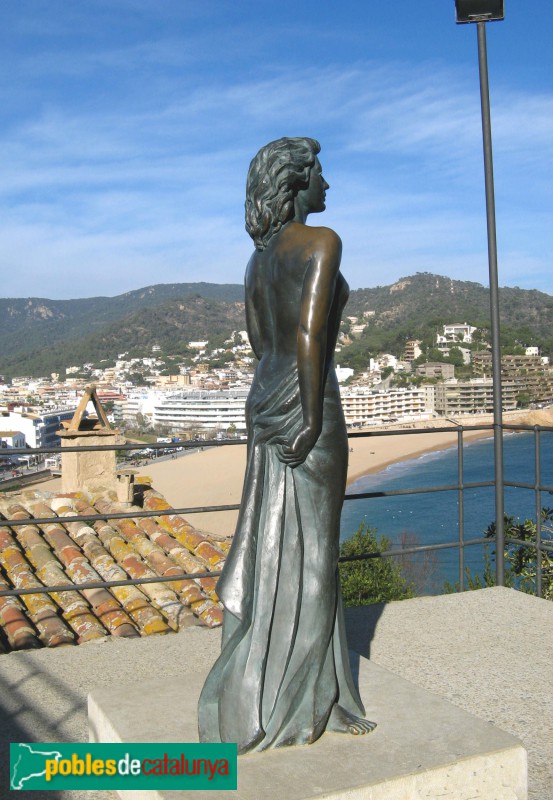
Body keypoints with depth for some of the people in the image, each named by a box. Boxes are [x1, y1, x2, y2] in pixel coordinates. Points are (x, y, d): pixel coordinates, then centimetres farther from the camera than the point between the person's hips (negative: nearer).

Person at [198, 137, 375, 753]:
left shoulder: (259, 258, 15)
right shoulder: (323, 241, -11)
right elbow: (309, 331, -21)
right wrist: (314, 418, -18)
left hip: (264, 401, 9)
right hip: (304, 405, -9)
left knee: (273, 543, 14)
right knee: (303, 555, 0)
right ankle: (263, 712, 11)